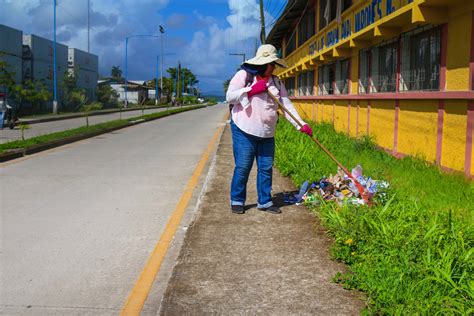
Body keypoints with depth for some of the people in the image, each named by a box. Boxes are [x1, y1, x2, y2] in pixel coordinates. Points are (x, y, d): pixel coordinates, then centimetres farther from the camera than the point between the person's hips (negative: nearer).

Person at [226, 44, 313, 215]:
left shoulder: (275, 82, 11)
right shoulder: (244, 75, -3)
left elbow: (287, 105, 6)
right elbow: (229, 97, -9)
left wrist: (301, 124, -4)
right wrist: (252, 90, -18)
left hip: (267, 133, 5)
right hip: (244, 131, -5)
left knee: (266, 168, 7)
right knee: (242, 167, -2)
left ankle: (264, 201, 19)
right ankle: (237, 200, 14)